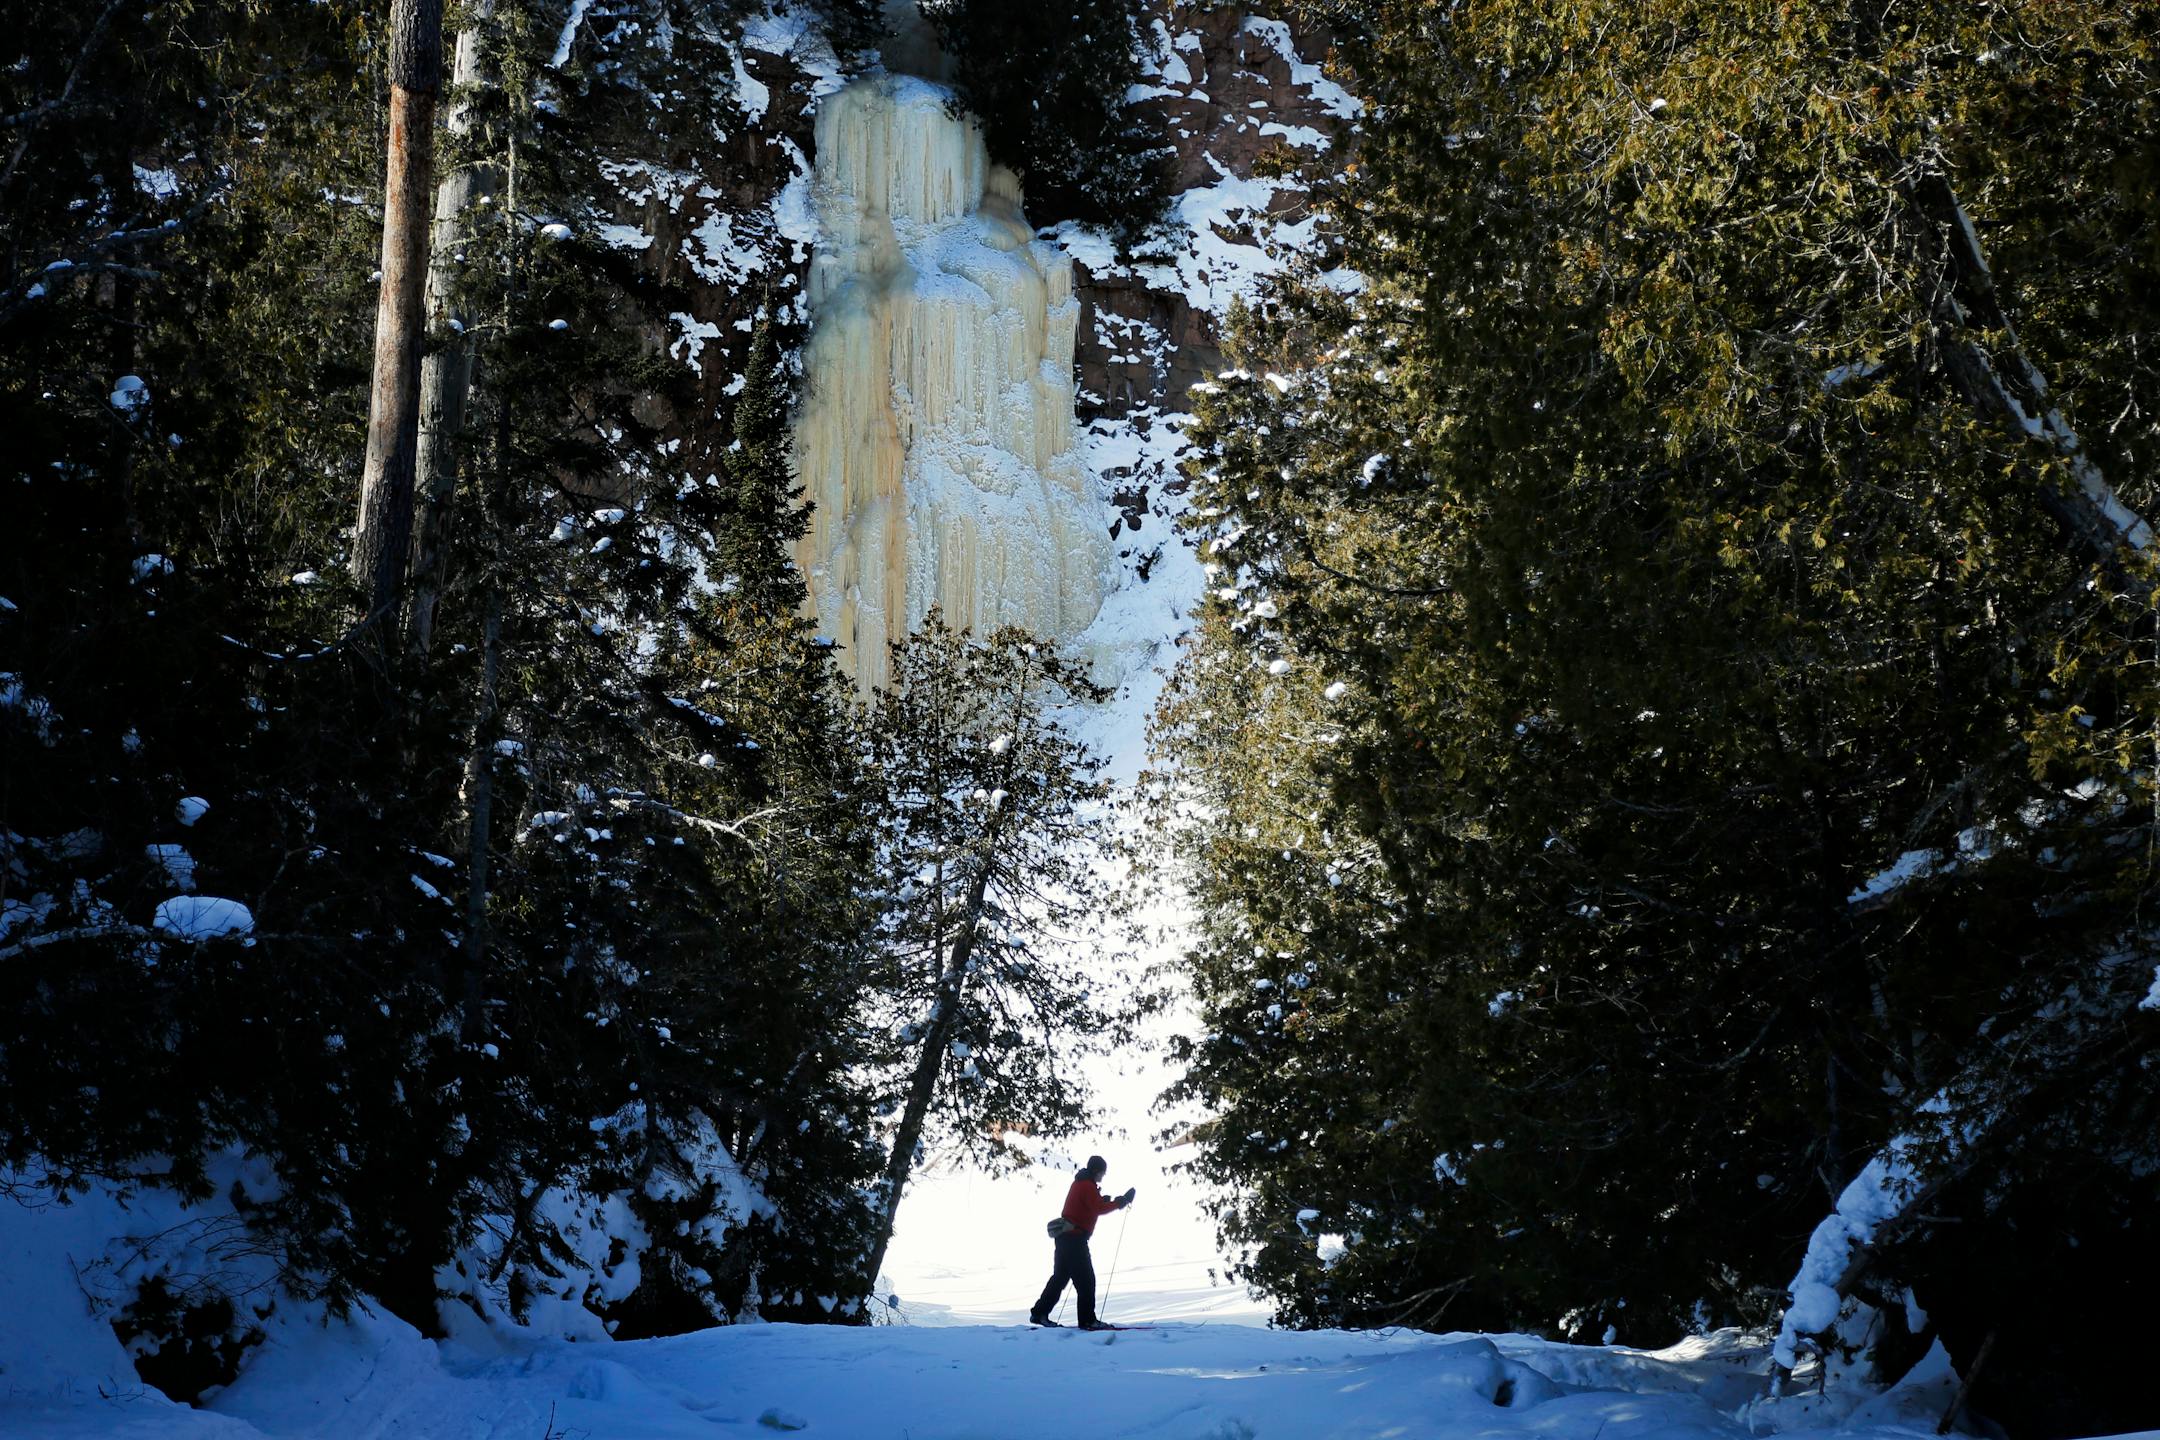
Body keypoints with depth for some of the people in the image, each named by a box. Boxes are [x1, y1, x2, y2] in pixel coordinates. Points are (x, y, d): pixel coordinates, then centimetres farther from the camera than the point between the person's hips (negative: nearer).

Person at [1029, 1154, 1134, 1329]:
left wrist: (1102, 1200, 5)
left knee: (1060, 1277, 15)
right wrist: (1120, 1203, -14)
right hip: (1075, 1238, -10)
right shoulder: (1088, 1186, -14)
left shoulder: (1081, 1183, 17)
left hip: (1065, 1236, 10)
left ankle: (1039, 1313, 18)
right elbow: (1099, 1209, -21)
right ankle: (1087, 1320, -5)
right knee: (1086, 1280, -6)